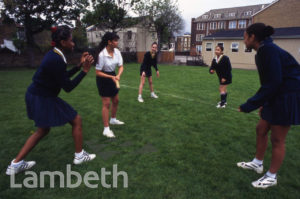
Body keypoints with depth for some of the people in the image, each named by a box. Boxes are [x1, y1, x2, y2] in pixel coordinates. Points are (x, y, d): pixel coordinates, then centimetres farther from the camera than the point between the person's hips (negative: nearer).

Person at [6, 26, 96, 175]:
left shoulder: (53, 55, 6)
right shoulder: (56, 60, -24)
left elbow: (63, 77, 15)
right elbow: (68, 87, -20)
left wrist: (79, 65, 9)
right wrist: (84, 70, -19)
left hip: (36, 96, 10)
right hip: (43, 99, -10)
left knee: (43, 130, 22)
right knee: (76, 120, 5)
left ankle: (16, 164, 30)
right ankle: (79, 156, 21)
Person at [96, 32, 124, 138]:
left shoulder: (117, 51, -7)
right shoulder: (102, 55, -25)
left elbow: (121, 66, -4)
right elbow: (98, 72, -20)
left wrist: (118, 75, -23)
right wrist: (111, 77, -28)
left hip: (113, 76, 7)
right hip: (103, 79, -7)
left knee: (115, 101, 17)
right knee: (106, 103, -6)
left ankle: (113, 119, 41)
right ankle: (106, 129, 3)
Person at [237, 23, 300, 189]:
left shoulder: (269, 50, -20)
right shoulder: (263, 51, 9)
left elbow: (273, 83, -24)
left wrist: (249, 105, -21)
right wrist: (263, 103, 18)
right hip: (277, 97, 9)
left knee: (277, 139, 2)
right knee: (261, 129, 15)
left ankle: (271, 177, 20)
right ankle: (257, 163, 33)